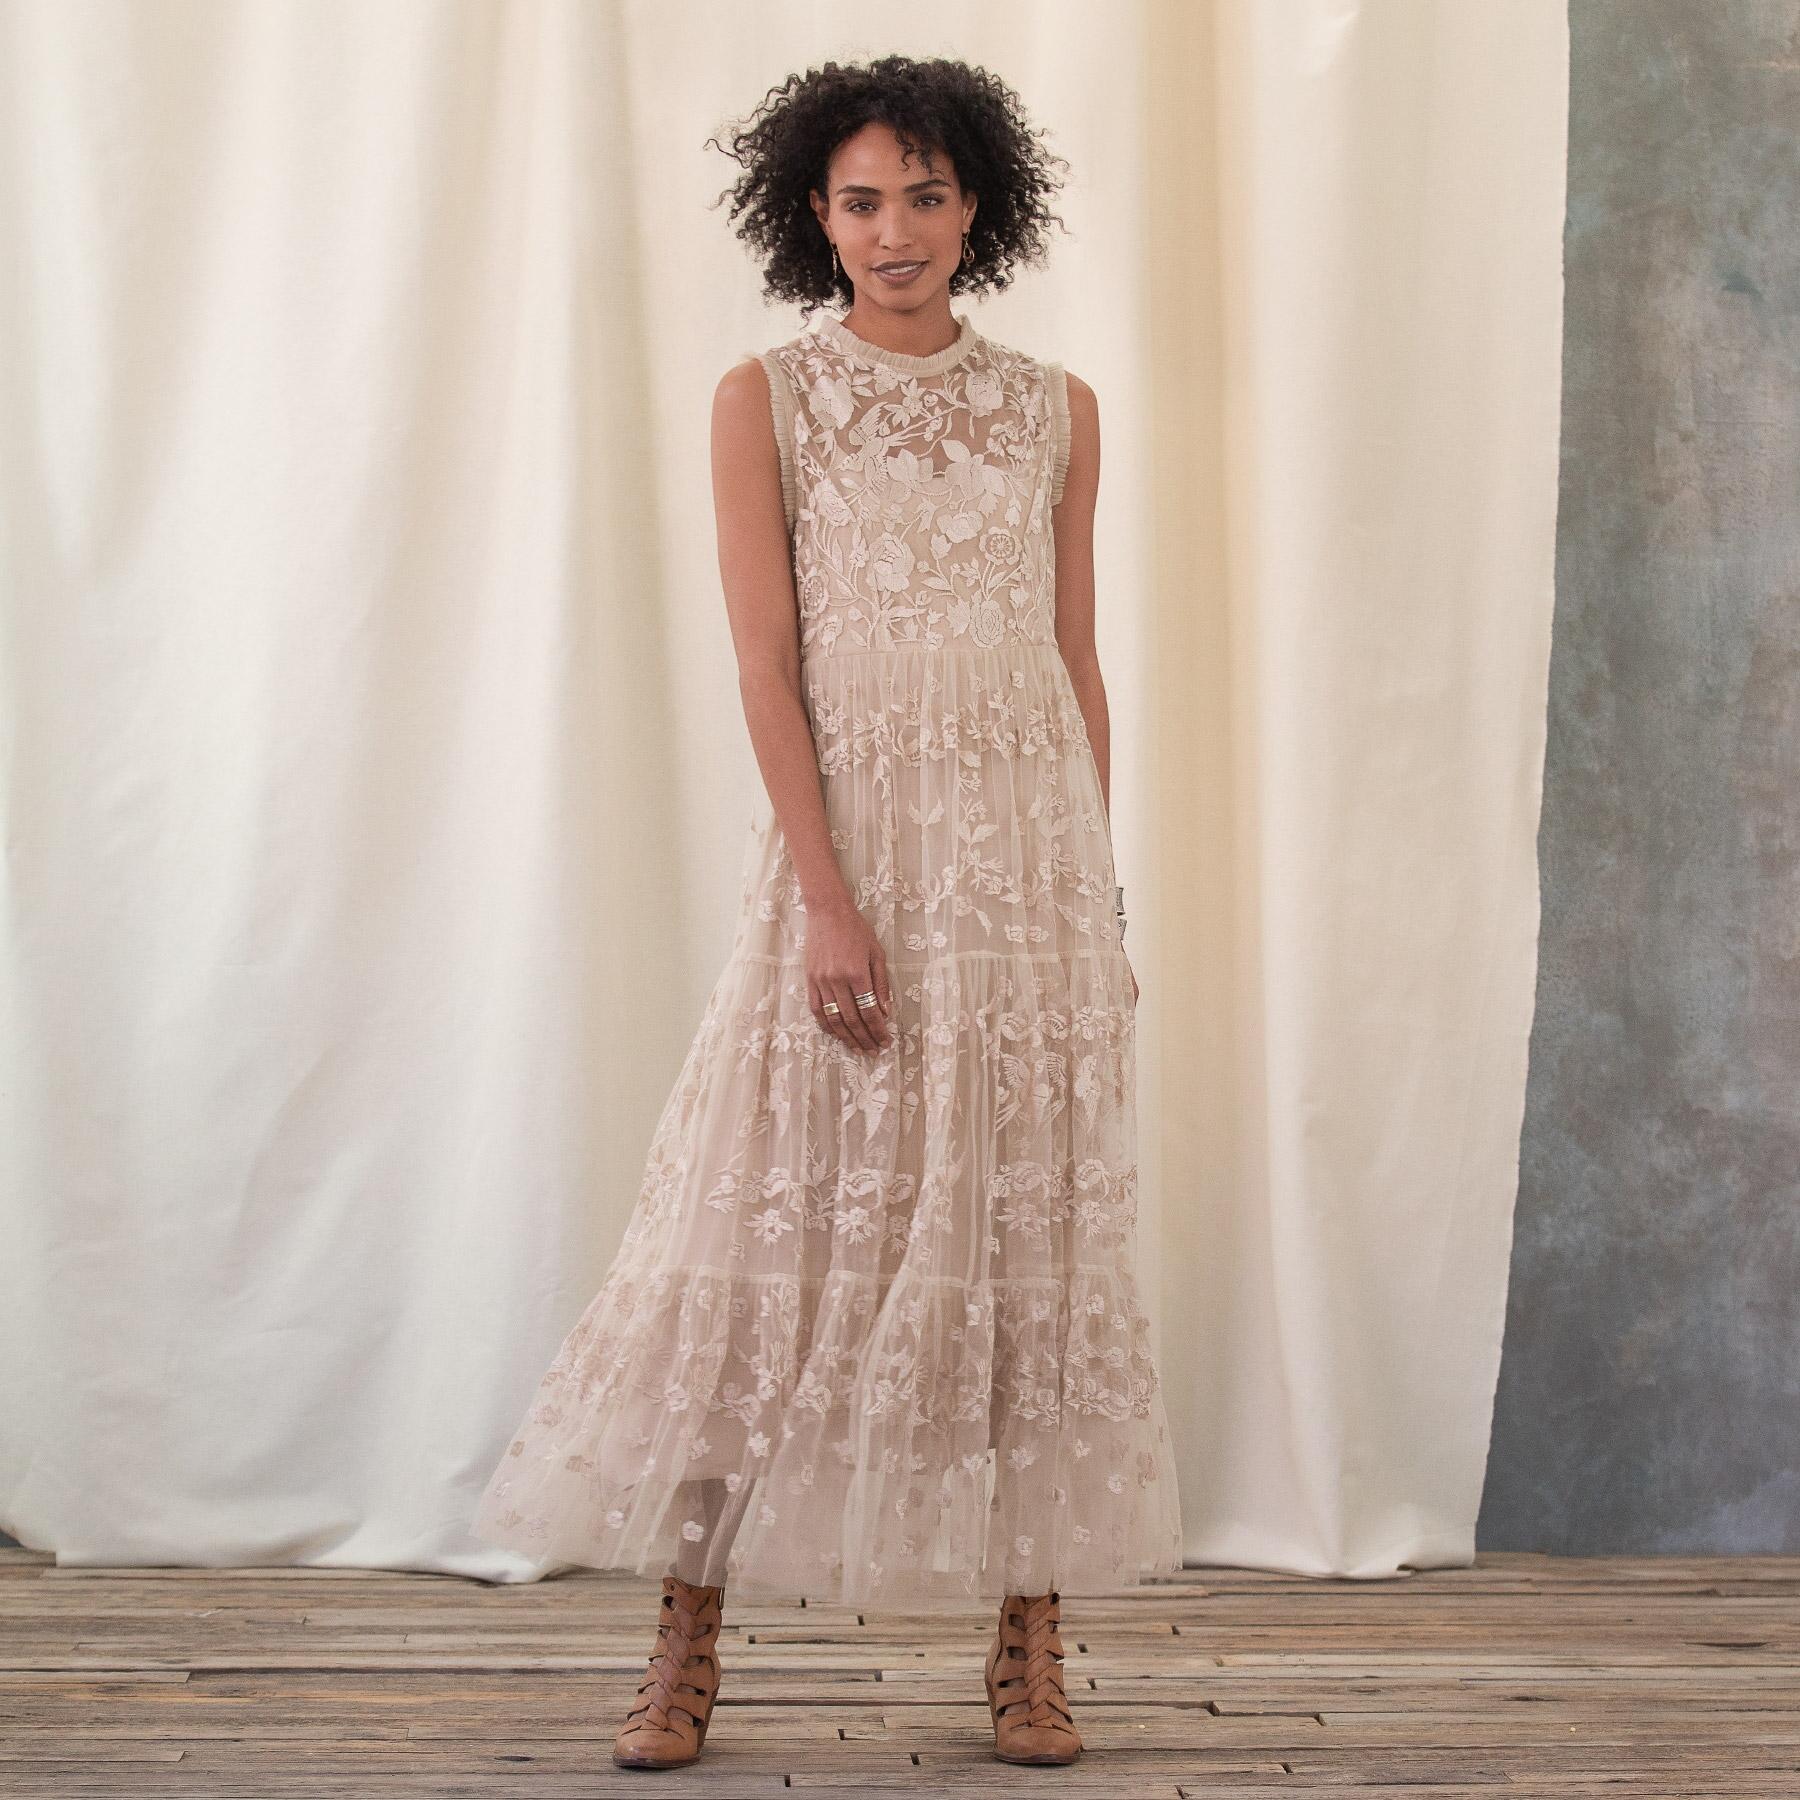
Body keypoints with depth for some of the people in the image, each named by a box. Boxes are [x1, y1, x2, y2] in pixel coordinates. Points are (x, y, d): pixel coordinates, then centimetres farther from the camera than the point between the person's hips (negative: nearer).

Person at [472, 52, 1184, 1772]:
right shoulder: (764, 400, 1)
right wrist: (830, 900, -14)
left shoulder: (1056, 409, 9)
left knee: (1034, 1227, 3)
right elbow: (767, 664, -6)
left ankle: (1031, 1643, 11)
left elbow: (1079, 668, 12)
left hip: (1030, 846, 3)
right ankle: (687, 1642, 5)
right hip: (846, 837, -2)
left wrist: (1094, 896, 10)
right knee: (779, 1224, -3)